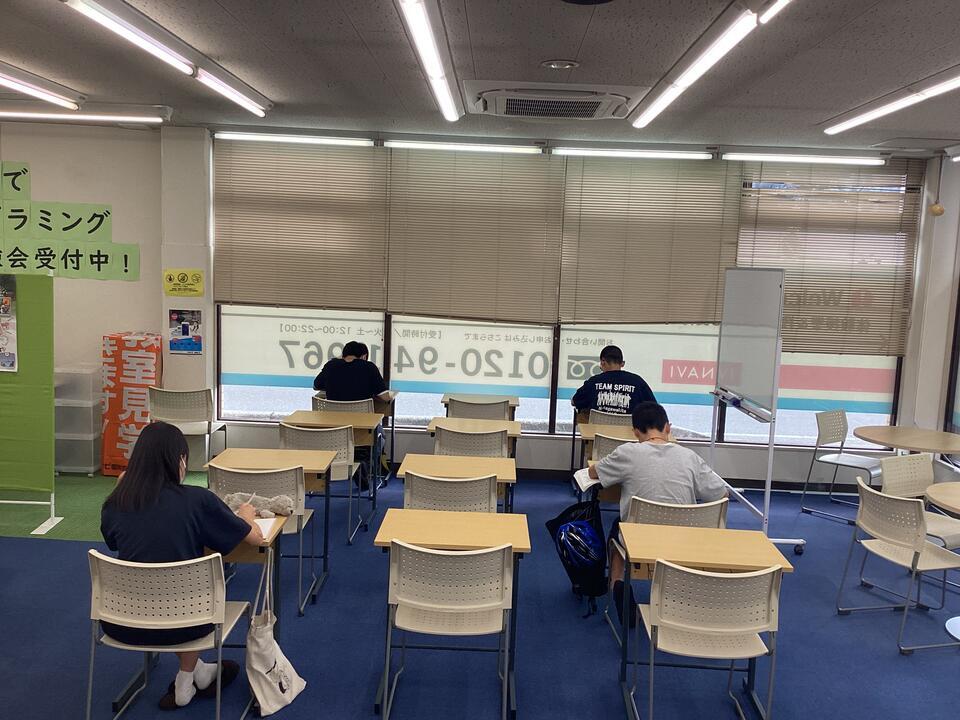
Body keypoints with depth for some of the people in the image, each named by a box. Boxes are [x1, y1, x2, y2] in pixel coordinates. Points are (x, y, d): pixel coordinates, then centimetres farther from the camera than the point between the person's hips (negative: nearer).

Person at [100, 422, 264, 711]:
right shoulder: (199, 500, -15)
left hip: (122, 625, 3)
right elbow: (255, 537, -2)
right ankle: (188, 676, 38)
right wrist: (246, 513, 19)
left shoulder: (114, 504, -5)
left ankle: (197, 672, 33)